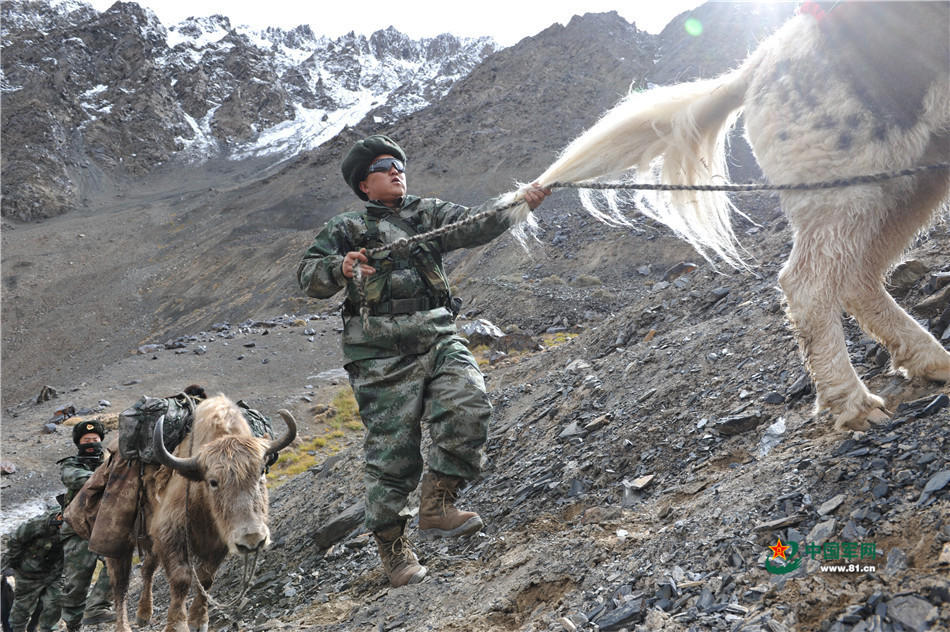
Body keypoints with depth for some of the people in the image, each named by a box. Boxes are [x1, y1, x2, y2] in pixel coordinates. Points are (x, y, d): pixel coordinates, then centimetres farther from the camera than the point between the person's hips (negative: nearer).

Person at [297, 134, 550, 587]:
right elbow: (308, 277, 2)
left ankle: (438, 503, -9)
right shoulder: (345, 230, 11)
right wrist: (340, 267, -20)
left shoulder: (428, 214, 18)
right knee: (392, 448, -2)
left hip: (438, 339, 3)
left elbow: (473, 226, 3)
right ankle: (390, 542, 15)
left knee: (467, 405, -22)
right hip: (382, 354, -3)